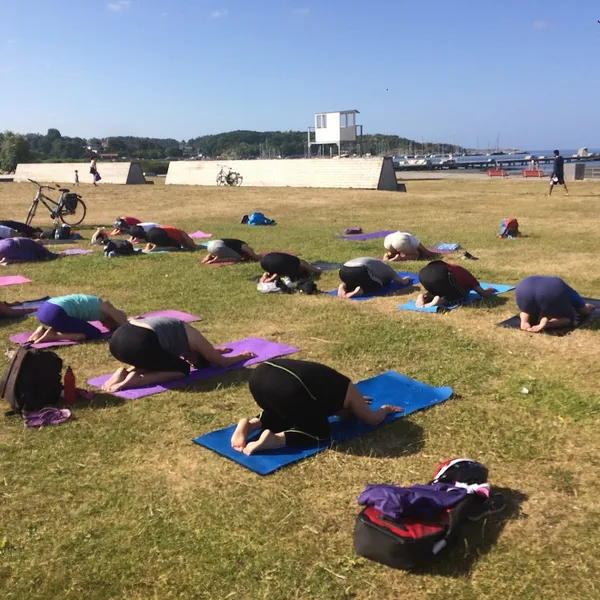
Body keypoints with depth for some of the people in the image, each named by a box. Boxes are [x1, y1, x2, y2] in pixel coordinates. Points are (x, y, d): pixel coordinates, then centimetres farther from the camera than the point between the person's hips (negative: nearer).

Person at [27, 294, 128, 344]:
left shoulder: (98, 304, 26)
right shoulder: (105, 307, 2)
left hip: (44, 309, 10)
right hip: (55, 313, -9)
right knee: (95, 334, 0)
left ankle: (43, 329, 12)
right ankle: (53, 335, -8)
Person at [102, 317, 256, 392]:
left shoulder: (180, 331, 34)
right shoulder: (195, 341, 13)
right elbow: (222, 362, 27)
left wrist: (212, 352, 69)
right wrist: (242, 356, 44)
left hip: (118, 338, 9)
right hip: (139, 343, -9)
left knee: (159, 362, 35)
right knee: (182, 369, 14)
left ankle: (125, 371, 9)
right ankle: (136, 379, -6)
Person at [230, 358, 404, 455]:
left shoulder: (330, 381, 39)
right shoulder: (346, 390, 23)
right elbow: (372, 419, 35)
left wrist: (355, 403, 73)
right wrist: (385, 410, 55)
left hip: (259, 375, 8)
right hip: (288, 387, -8)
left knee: (284, 415, 37)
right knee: (321, 432, 17)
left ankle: (250, 424, 8)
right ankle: (274, 439, -8)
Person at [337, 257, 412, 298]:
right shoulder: (387, 269, 24)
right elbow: (403, 282, 30)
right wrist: (406, 279, 50)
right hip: (359, 270, -6)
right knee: (377, 286, 15)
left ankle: (343, 286, 5)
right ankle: (360, 290, -11)